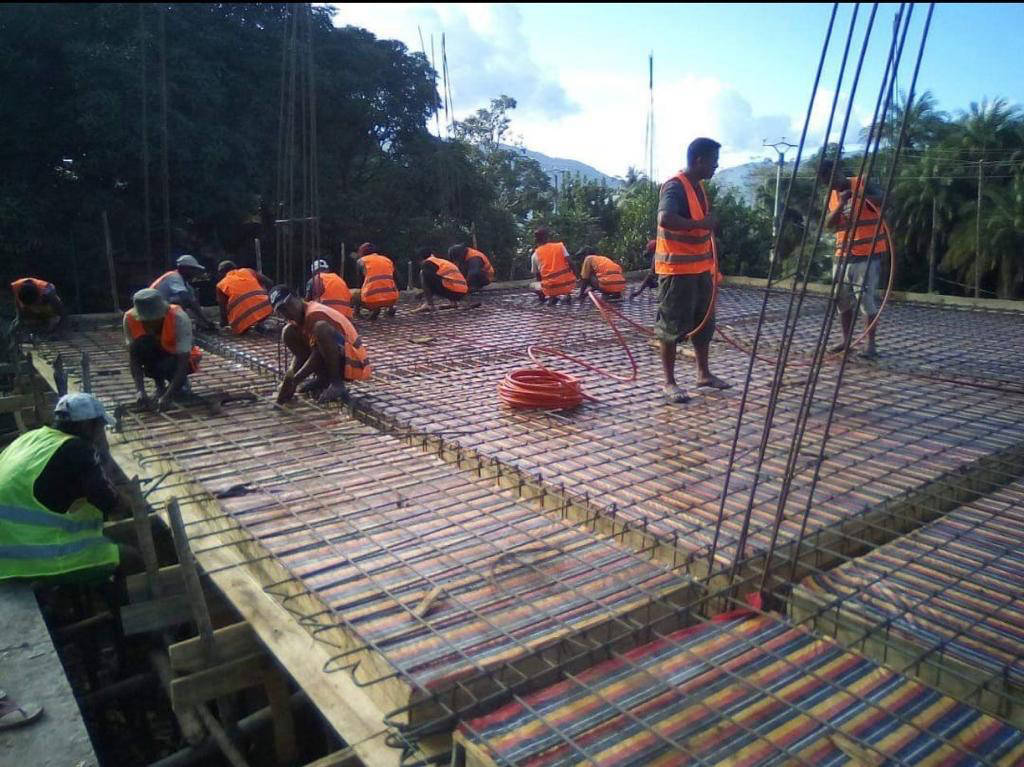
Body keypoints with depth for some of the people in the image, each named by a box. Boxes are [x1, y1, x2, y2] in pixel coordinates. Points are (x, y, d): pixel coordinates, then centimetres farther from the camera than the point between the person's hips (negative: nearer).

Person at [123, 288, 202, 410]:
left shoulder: (179, 318, -33)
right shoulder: (130, 318, -24)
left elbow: (183, 362, -34)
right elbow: (133, 357, -22)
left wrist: (167, 396, -43)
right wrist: (140, 391, -35)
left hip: (177, 357, -2)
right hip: (155, 355, 3)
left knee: (168, 365, -35)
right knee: (140, 345, -30)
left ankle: (181, 382, 0)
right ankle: (159, 384, -6)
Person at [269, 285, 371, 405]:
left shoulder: (314, 314, -19)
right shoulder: (297, 320, 7)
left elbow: (319, 353, -23)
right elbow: (299, 353, 6)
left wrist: (294, 380, -24)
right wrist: (291, 374, -13)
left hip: (352, 363, -9)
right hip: (327, 364, 9)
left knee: (321, 327, -35)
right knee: (288, 332, 2)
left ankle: (336, 383, -21)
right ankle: (321, 378, 3)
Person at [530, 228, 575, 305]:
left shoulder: (535, 255, 6)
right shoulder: (560, 246, 5)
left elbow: (537, 276, 11)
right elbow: (570, 264, -1)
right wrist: (574, 277, 13)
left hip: (550, 288, 0)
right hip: (567, 284, 1)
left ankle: (551, 297, 4)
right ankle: (567, 295, 11)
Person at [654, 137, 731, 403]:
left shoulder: (698, 186, 13)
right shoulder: (675, 186, -17)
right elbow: (665, 219, -35)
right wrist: (703, 224, -27)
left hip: (700, 267, 9)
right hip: (677, 269, -9)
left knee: (703, 321, 15)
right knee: (673, 325, -2)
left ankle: (704, 374, 28)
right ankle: (669, 382, 7)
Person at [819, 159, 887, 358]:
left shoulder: (862, 184, -5)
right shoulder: (832, 195, 11)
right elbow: (828, 224, 0)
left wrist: (864, 197, -37)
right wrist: (841, 204, -15)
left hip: (867, 254, -6)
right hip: (843, 255, 6)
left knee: (867, 300, -7)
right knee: (842, 299, 10)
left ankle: (871, 344, -1)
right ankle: (846, 339, 23)